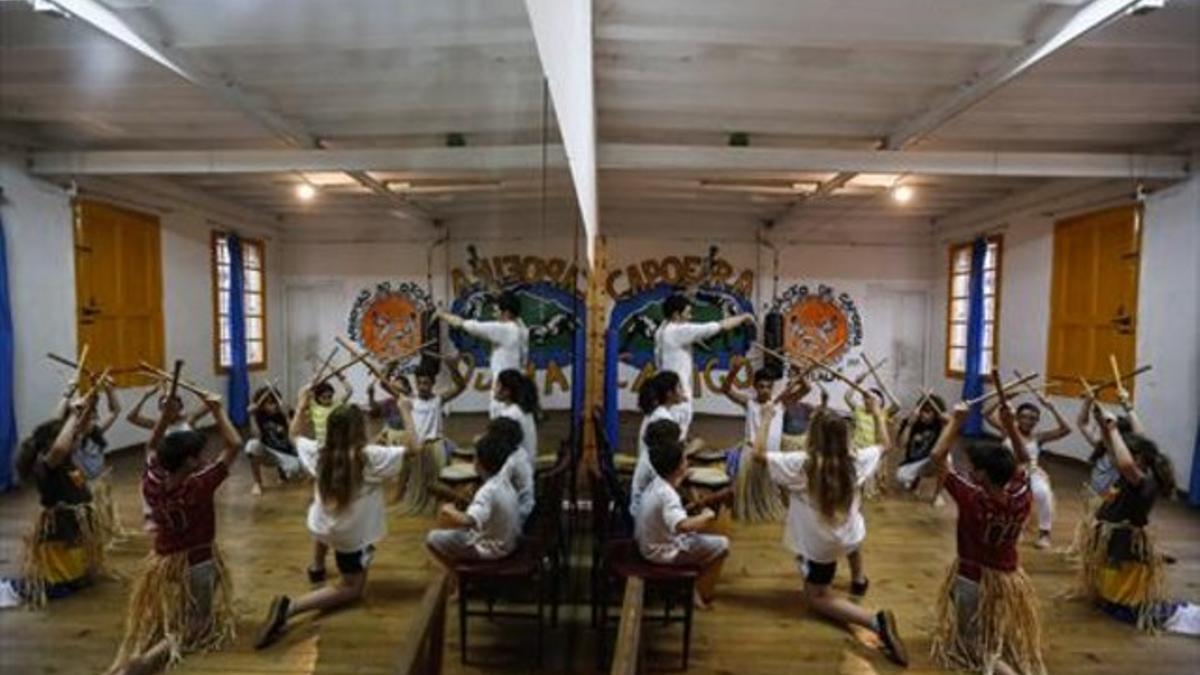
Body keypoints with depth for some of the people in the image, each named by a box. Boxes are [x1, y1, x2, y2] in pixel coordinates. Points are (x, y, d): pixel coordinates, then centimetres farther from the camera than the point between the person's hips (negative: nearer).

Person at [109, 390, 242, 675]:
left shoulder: (151, 484, -10)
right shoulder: (199, 486, -25)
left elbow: (151, 449, 8)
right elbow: (234, 445, -22)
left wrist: (165, 417, -4)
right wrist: (217, 410, -16)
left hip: (161, 564, 5)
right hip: (196, 566, -5)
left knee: (149, 624, 24)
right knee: (192, 628, 10)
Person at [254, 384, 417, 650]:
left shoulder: (318, 453, -8)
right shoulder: (371, 456, -25)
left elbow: (295, 435, 12)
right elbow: (413, 447, -20)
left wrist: (301, 406, 15)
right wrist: (406, 411, -13)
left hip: (320, 526, 6)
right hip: (352, 535, -6)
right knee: (352, 589, 8)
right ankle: (290, 607, -12)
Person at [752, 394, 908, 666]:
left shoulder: (801, 464, -26)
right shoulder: (856, 461, -13)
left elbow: (758, 454, -18)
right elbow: (885, 445, 6)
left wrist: (767, 419, -7)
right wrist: (877, 413, 15)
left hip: (818, 545, -5)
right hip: (851, 537, 5)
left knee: (817, 598, 11)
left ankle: (875, 621, -12)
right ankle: (858, 579, 48)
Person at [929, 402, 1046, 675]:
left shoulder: (972, 498, -28)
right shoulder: (1022, 496, -14)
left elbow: (937, 456, -23)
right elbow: (1023, 460, 4)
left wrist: (956, 420, -19)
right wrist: (1010, 424, -7)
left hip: (973, 581, -6)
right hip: (1009, 579, 6)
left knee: (980, 649, 5)